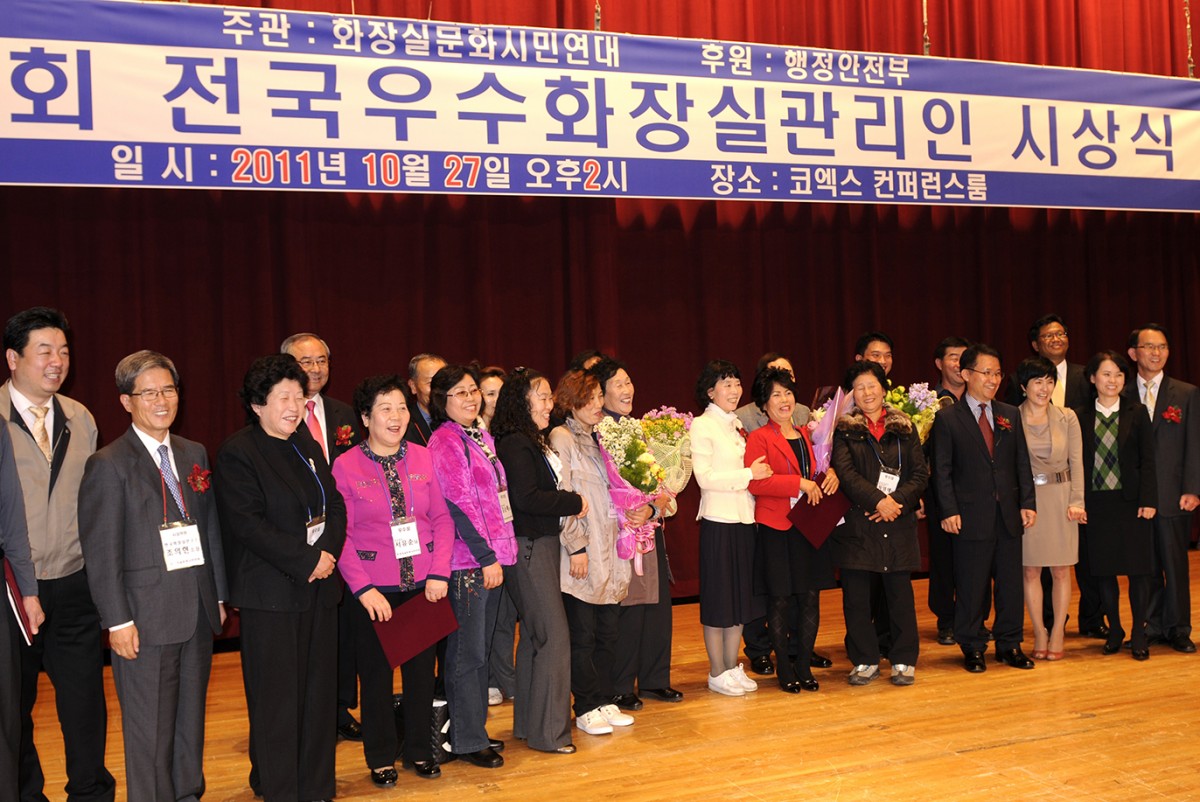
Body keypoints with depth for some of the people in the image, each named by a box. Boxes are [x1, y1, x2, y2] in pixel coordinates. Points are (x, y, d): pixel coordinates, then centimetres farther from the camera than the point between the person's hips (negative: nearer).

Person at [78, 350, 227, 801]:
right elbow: (101, 552, -9)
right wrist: (117, 620, -12)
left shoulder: (194, 454, 10)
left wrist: (218, 595, 11)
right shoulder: (108, 465, -7)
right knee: (150, 730, 4)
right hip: (146, 619, -5)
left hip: (197, 612, 6)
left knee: (191, 721, 16)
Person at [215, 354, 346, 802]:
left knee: (320, 692, 10)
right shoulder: (237, 453, -7)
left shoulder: (307, 446, 14)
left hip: (320, 585, 7)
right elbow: (248, 524, -16)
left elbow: (335, 506, 12)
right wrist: (306, 559, -15)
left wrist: (329, 551, -7)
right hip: (271, 593, -6)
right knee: (277, 700, 0)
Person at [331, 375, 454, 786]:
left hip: (424, 584, 3)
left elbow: (442, 518, 3)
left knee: (422, 668, 13)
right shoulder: (346, 466, -6)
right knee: (376, 672, 10)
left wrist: (439, 573, -6)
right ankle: (381, 757, 29)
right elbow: (340, 533, -8)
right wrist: (363, 588, -14)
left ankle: (420, 750, 32)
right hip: (373, 590, -2)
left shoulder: (422, 458, 2)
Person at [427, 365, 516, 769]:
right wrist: (487, 557, -16)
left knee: (480, 649, 15)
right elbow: (459, 505, -16)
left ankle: (475, 730, 25)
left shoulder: (481, 437, 14)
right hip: (467, 561, -8)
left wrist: (499, 553, 15)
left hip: (492, 557, 8)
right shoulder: (445, 441, -11)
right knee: (467, 654, 0)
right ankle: (467, 740, 10)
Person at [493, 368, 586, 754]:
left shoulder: (536, 442, 14)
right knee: (554, 635, -8)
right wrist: (574, 503, -12)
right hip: (527, 548, -10)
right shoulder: (515, 444, -15)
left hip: (543, 544, 10)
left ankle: (528, 721, 26)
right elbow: (526, 498, -21)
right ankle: (548, 731, 0)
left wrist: (568, 503, 0)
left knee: (534, 634, 15)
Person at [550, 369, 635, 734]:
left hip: (610, 551, 7)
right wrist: (576, 546, -16)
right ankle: (586, 709, 10)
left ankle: (604, 702, 22)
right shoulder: (562, 438, -7)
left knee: (607, 632, 12)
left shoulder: (601, 438, 16)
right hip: (583, 555, -7)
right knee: (583, 636, 0)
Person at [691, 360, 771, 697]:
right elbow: (704, 477, -16)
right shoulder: (702, 426, -8)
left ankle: (732, 667, 24)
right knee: (719, 597, 2)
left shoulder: (737, 425, 13)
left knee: (742, 594, 12)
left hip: (745, 518, 7)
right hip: (719, 520, -7)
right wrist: (749, 474, -16)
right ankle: (717, 673, 13)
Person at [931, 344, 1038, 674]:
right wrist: (949, 511, -12)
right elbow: (942, 470, -5)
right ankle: (972, 647, 17)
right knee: (971, 585, 3)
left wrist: (1028, 503, 2)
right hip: (972, 516, -4)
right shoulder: (947, 418, -3)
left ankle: (1009, 644, 23)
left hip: (1008, 514, 4)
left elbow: (1022, 463, 10)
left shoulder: (1010, 414, 10)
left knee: (1011, 582, 10)